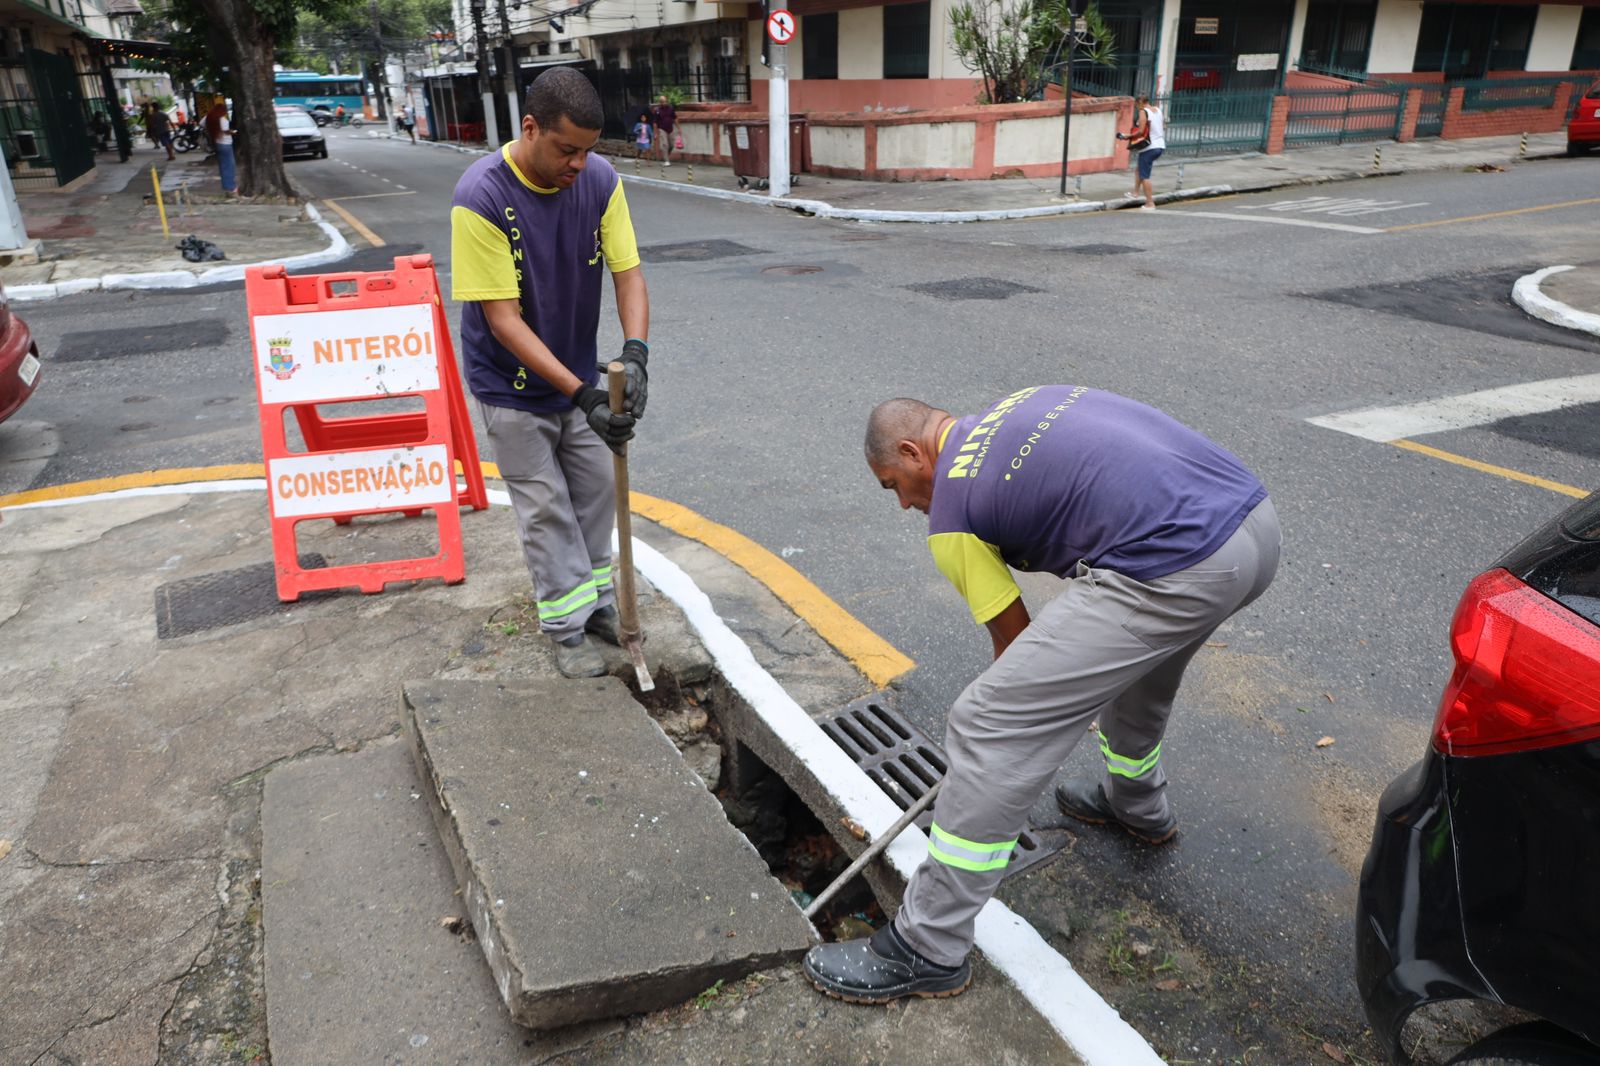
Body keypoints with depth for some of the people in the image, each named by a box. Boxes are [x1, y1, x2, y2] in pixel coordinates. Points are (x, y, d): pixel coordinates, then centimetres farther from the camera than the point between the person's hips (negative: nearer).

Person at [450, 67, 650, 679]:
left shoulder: (600, 181, -13)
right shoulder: (480, 198, -27)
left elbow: (627, 274, -12)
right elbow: (502, 318, -27)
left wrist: (635, 351, -33)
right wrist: (581, 393, -33)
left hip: (581, 375, 5)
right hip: (512, 385, -5)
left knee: (596, 491, 14)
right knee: (545, 507, 4)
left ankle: (598, 601, 33)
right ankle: (567, 627, 19)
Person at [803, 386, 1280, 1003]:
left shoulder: (952, 517, 3)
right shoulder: (1024, 402, 24)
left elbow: (1013, 637, 11)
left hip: (1178, 571, -10)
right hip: (1258, 518, 10)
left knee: (988, 726, -4)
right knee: (1138, 653, 38)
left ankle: (927, 949, 7)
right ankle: (1138, 805, 60)